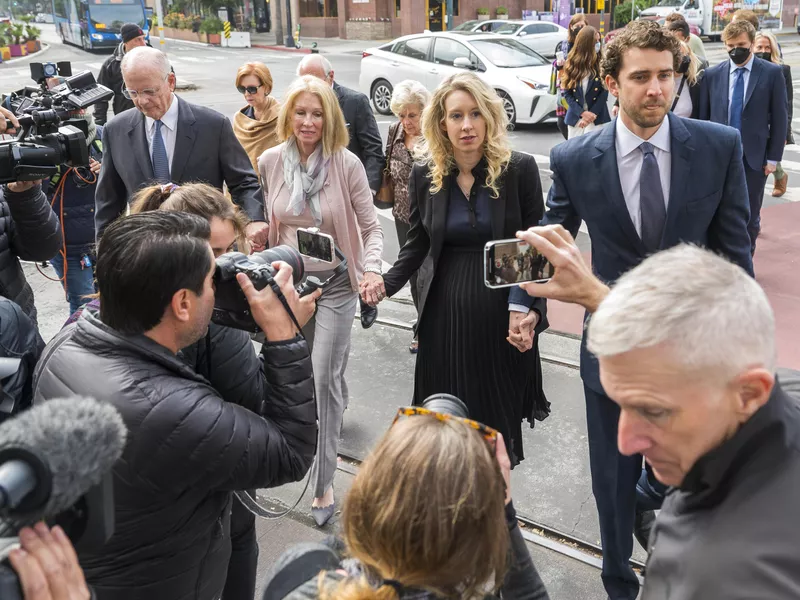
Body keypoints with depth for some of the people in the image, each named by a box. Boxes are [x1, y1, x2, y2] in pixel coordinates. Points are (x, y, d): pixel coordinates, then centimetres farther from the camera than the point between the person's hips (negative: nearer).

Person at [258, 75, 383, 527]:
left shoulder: (347, 164, -14)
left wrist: (371, 269, -25)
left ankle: (324, 484, 4)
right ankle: (338, 405, 53)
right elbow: (271, 224, 8)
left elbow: (371, 227, -9)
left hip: (334, 282, -4)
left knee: (323, 377, -7)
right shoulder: (271, 161, -5)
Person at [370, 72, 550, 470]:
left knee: (498, 411, 11)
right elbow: (418, 244, 8)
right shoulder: (425, 174, 0)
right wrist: (387, 283, -10)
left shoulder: (519, 169, -7)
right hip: (444, 311, 2)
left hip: (503, 308, -1)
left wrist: (529, 309, -18)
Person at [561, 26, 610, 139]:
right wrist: (582, 113, -12)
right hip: (575, 117, 2)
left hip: (597, 118, -2)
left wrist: (592, 114, -12)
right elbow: (566, 92, -1)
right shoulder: (571, 64, 2)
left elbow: (604, 92, -3)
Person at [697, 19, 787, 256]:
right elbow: (703, 117, 7)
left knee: (750, 216, 9)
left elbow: (780, 118, 0)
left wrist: (773, 157, -4)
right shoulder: (712, 75, 3)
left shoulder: (772, 73, -1)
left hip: (754, 157, -1)